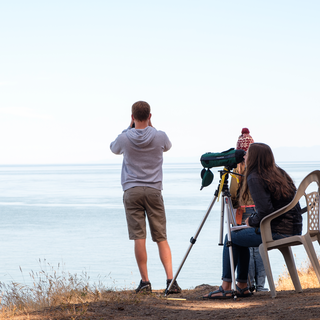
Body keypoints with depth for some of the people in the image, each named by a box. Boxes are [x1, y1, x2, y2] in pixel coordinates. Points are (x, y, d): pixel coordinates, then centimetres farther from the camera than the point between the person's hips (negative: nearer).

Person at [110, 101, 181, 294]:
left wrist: (130, 127, 19)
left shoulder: (125, 138, -3)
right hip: (154, 190, 1)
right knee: (161, 238, 3)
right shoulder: (160, 137, -1)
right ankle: (171, 280, -6)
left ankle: (145, 282, -1)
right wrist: (150, 126, 22)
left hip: (132, 191, -1)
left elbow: (114, 148, 21)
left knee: (139, 238, -1)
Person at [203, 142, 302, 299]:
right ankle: (242, 286, 26)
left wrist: (252, 221, -1)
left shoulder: (254, 178, -12)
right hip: (293, 230, 8)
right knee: (241, 237, 24)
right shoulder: (280, 173, 13)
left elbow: (265, 211, -22)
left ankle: (226, 288, 10)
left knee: (231, 237, 9)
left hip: (277, 232, -8)